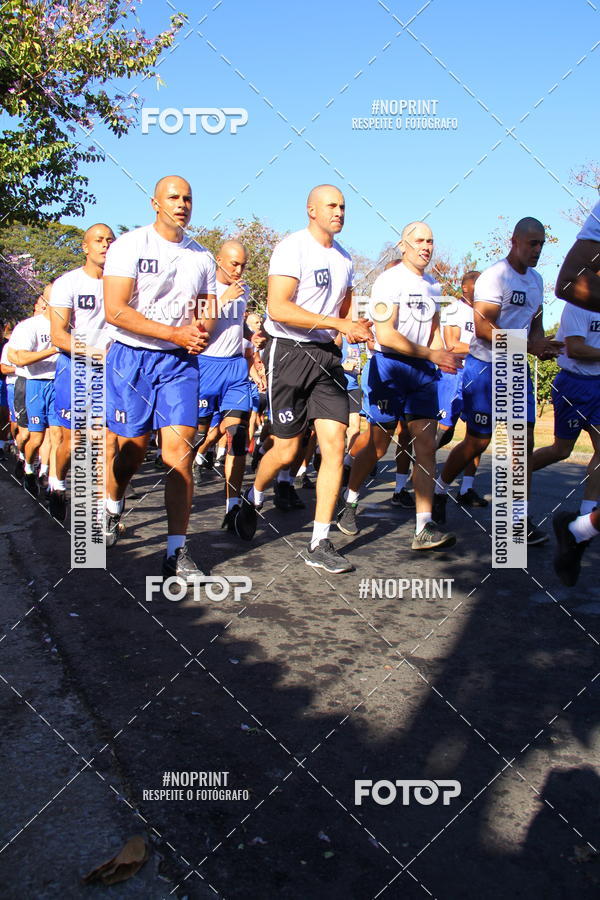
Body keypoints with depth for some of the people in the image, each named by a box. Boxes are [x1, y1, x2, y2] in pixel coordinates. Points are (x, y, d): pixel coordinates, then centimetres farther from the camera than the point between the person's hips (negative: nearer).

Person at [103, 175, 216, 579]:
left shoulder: (202, 257, 9)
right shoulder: (130, 246, -5)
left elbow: (209, 311, 17)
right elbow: (116, 311, -14)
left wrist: (201, 330, -8)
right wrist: (175, 333, -19)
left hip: (180, 362, 3)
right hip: (131, 359, -2)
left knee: (180, 451, -10)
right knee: (132, 450, 5)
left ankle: (177, 552, -6)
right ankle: (112, 508, 39)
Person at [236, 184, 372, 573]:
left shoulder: (343, 257, 16)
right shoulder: (292, 248, -9)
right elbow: (278, 308, -21)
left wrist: (355, 328, 5)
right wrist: (338, 324, -21)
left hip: (327, 355, 6)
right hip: (289, 352, -6)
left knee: (335, 443, -6)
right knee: (287, 451, -1)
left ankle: (320, 545, 0)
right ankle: (254, 499, 34)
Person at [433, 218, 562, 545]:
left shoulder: (536, 280, 13)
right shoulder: (494, 276, -13)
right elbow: (483, 328, -22)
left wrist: (542, 343, 1)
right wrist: (528, 346, -28)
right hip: (485, 368, -7)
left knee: (524, 441, 0)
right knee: (478, 441, 0)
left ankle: (520, 518, 6)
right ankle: (438, 490, 24)